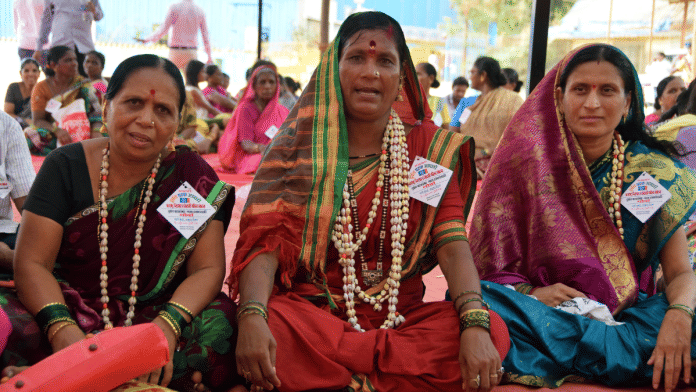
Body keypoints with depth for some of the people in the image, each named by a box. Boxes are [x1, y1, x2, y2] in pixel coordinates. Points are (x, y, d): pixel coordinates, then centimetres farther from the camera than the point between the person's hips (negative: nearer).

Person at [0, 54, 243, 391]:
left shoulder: (192, 176, -1)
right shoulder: (66, 166, 0)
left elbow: (207, 268, -6)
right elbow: (32, 263, -6)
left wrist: (168, 326, -27)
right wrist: (63, 331, -26)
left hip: (155, 313, 2)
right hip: (69, 309, -1)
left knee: (220, 327, -32)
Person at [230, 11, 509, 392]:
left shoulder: (429, 147, 4)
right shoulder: (300, 143, 1)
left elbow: (453, 246, -7)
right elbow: (265, 239, -10)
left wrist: (475, 325, -25)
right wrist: (252, 316, -31)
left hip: (400, 314, 2)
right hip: (308, 310, -2)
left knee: (493, 333, -25)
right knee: (268, 327, -34)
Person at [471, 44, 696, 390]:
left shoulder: (656, 172, 3)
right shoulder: (526, 160, 0)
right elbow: (488, 260, -1)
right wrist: (531, 292, -21)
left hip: (627, 316, 1)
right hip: (535, 308, 0)